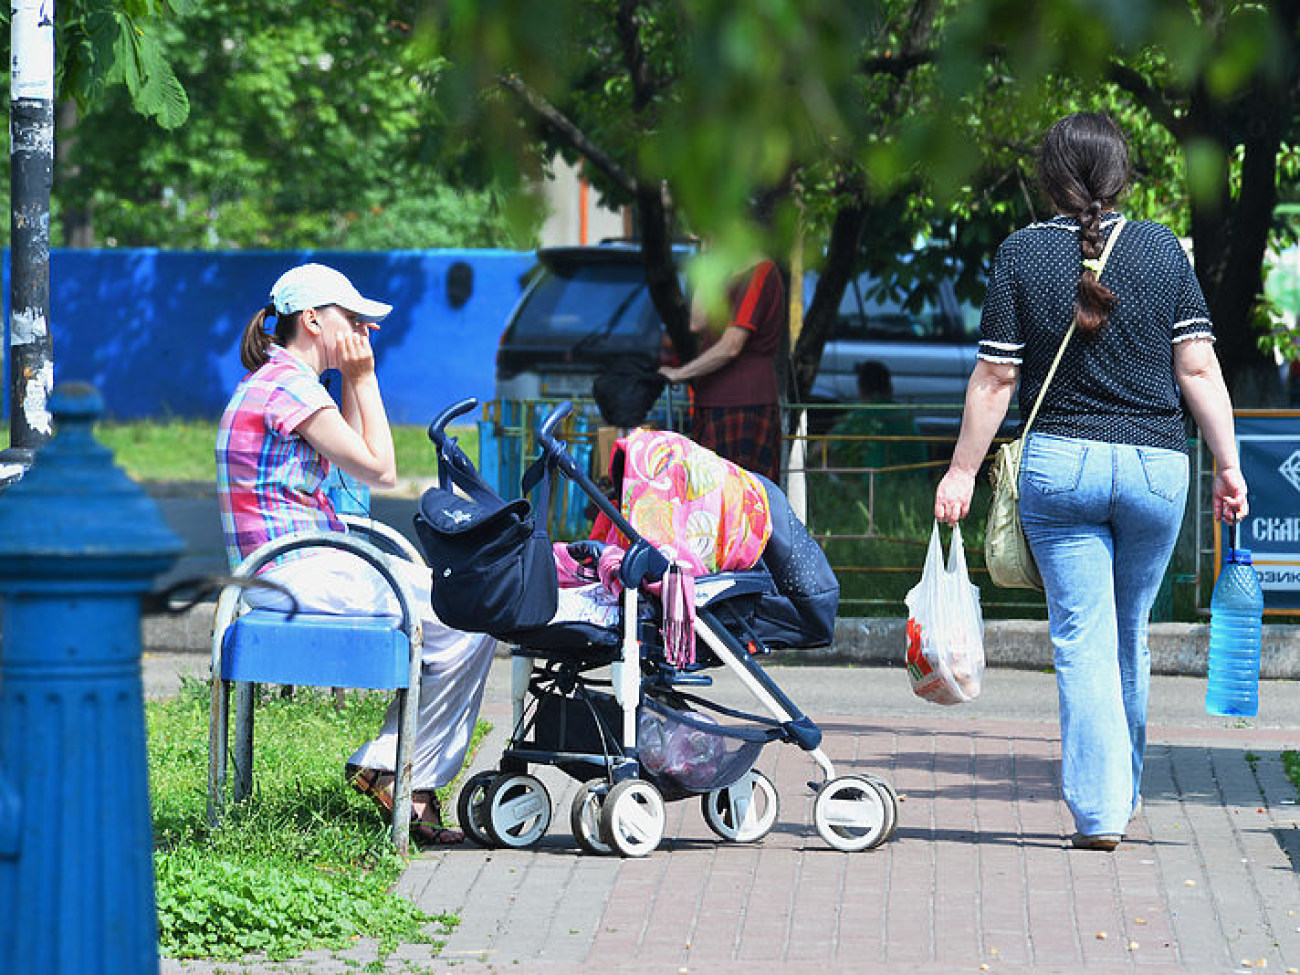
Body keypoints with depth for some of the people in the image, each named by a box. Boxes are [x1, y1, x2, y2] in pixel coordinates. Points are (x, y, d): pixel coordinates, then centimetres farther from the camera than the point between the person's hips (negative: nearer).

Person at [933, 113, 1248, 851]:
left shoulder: (1021, 255, -3)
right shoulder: (1163, 249, 1)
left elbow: (995, 379, -3)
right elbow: (1198, 368, -1)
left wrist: (962, 473, 5)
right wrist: (1229, 464, 4)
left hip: (1058, 462, -2)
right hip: (1155, 461, 2)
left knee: (1083, 638, 1)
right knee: (1130, 632, 18)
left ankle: (1100, 811, -5)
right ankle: (1123, 795, 30)